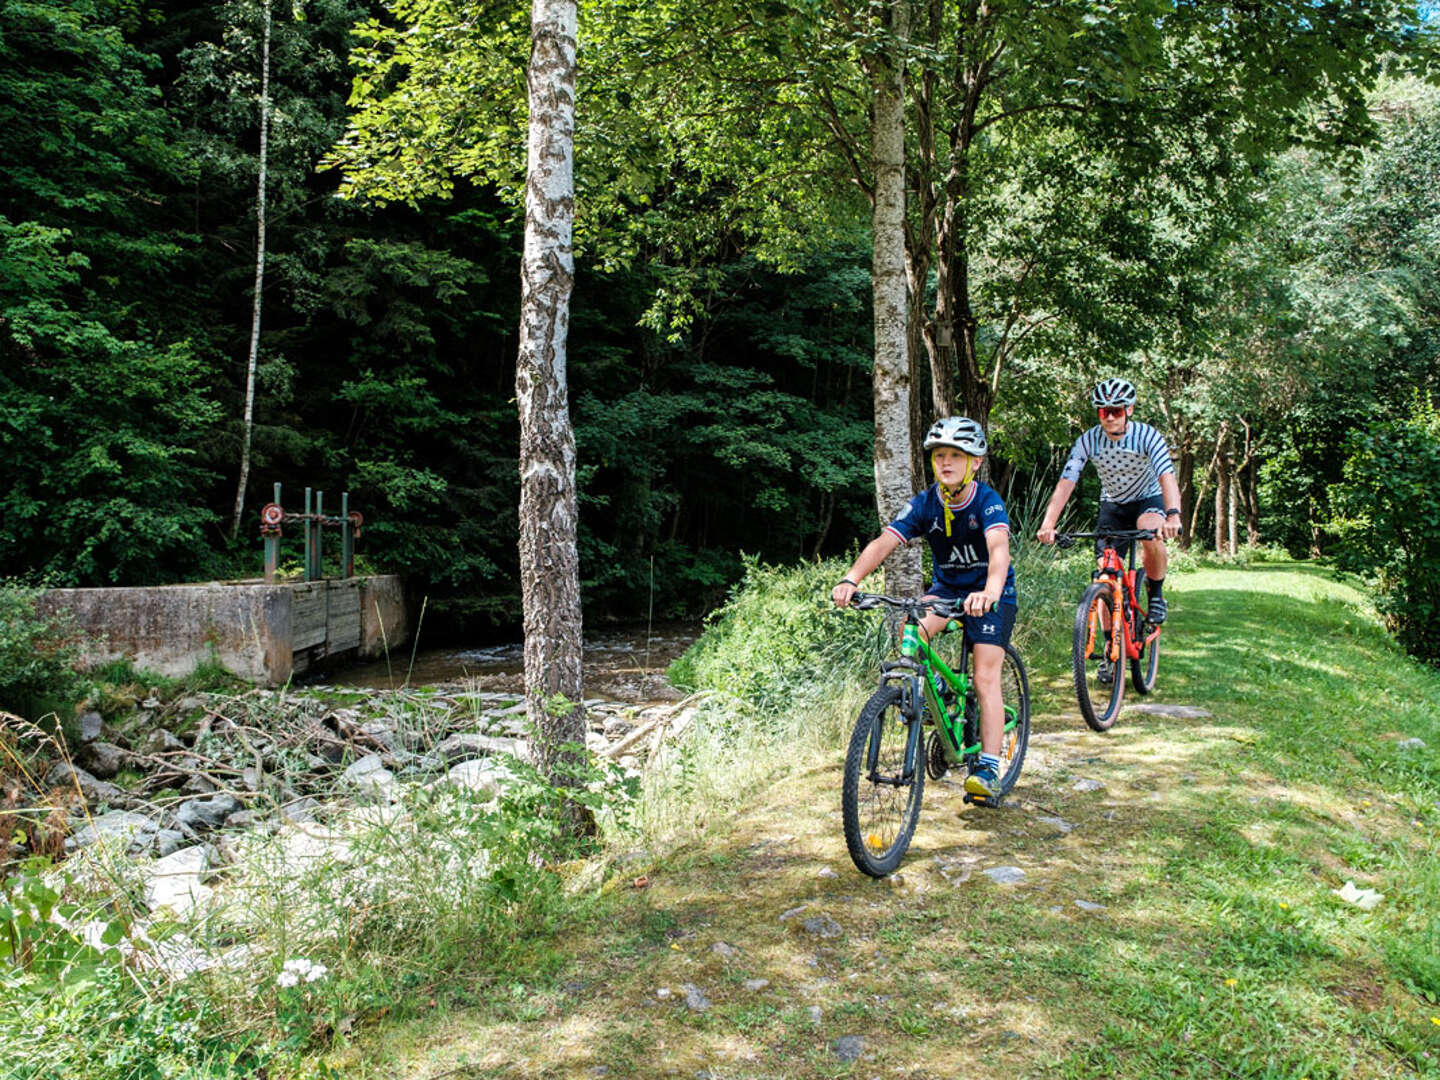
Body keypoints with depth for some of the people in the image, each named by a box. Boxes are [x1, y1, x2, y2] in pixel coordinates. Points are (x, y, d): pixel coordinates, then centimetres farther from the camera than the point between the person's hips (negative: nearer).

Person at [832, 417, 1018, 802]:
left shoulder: (988, 502, -24)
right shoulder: (924, 504, -14)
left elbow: (999, 547, -42)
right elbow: (883, 542, -26)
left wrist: (990, 591, -63)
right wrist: (851, 579, -44)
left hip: (991, 593, -4)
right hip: (946, 585, 4)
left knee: (985, 678, -13)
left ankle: (989, 770, -7)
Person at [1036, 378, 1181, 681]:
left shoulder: (1148, 436, -24)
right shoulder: (1088, 441, -18)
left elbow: (1167, 476, -37)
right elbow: (1066, 482, -26)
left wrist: (1172, 516, -56)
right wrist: (1048, 524, -40)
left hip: (1148, 500, -2)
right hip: (1112, 506, 3)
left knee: (1151, 535, -37)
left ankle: (1156, 592, -8)